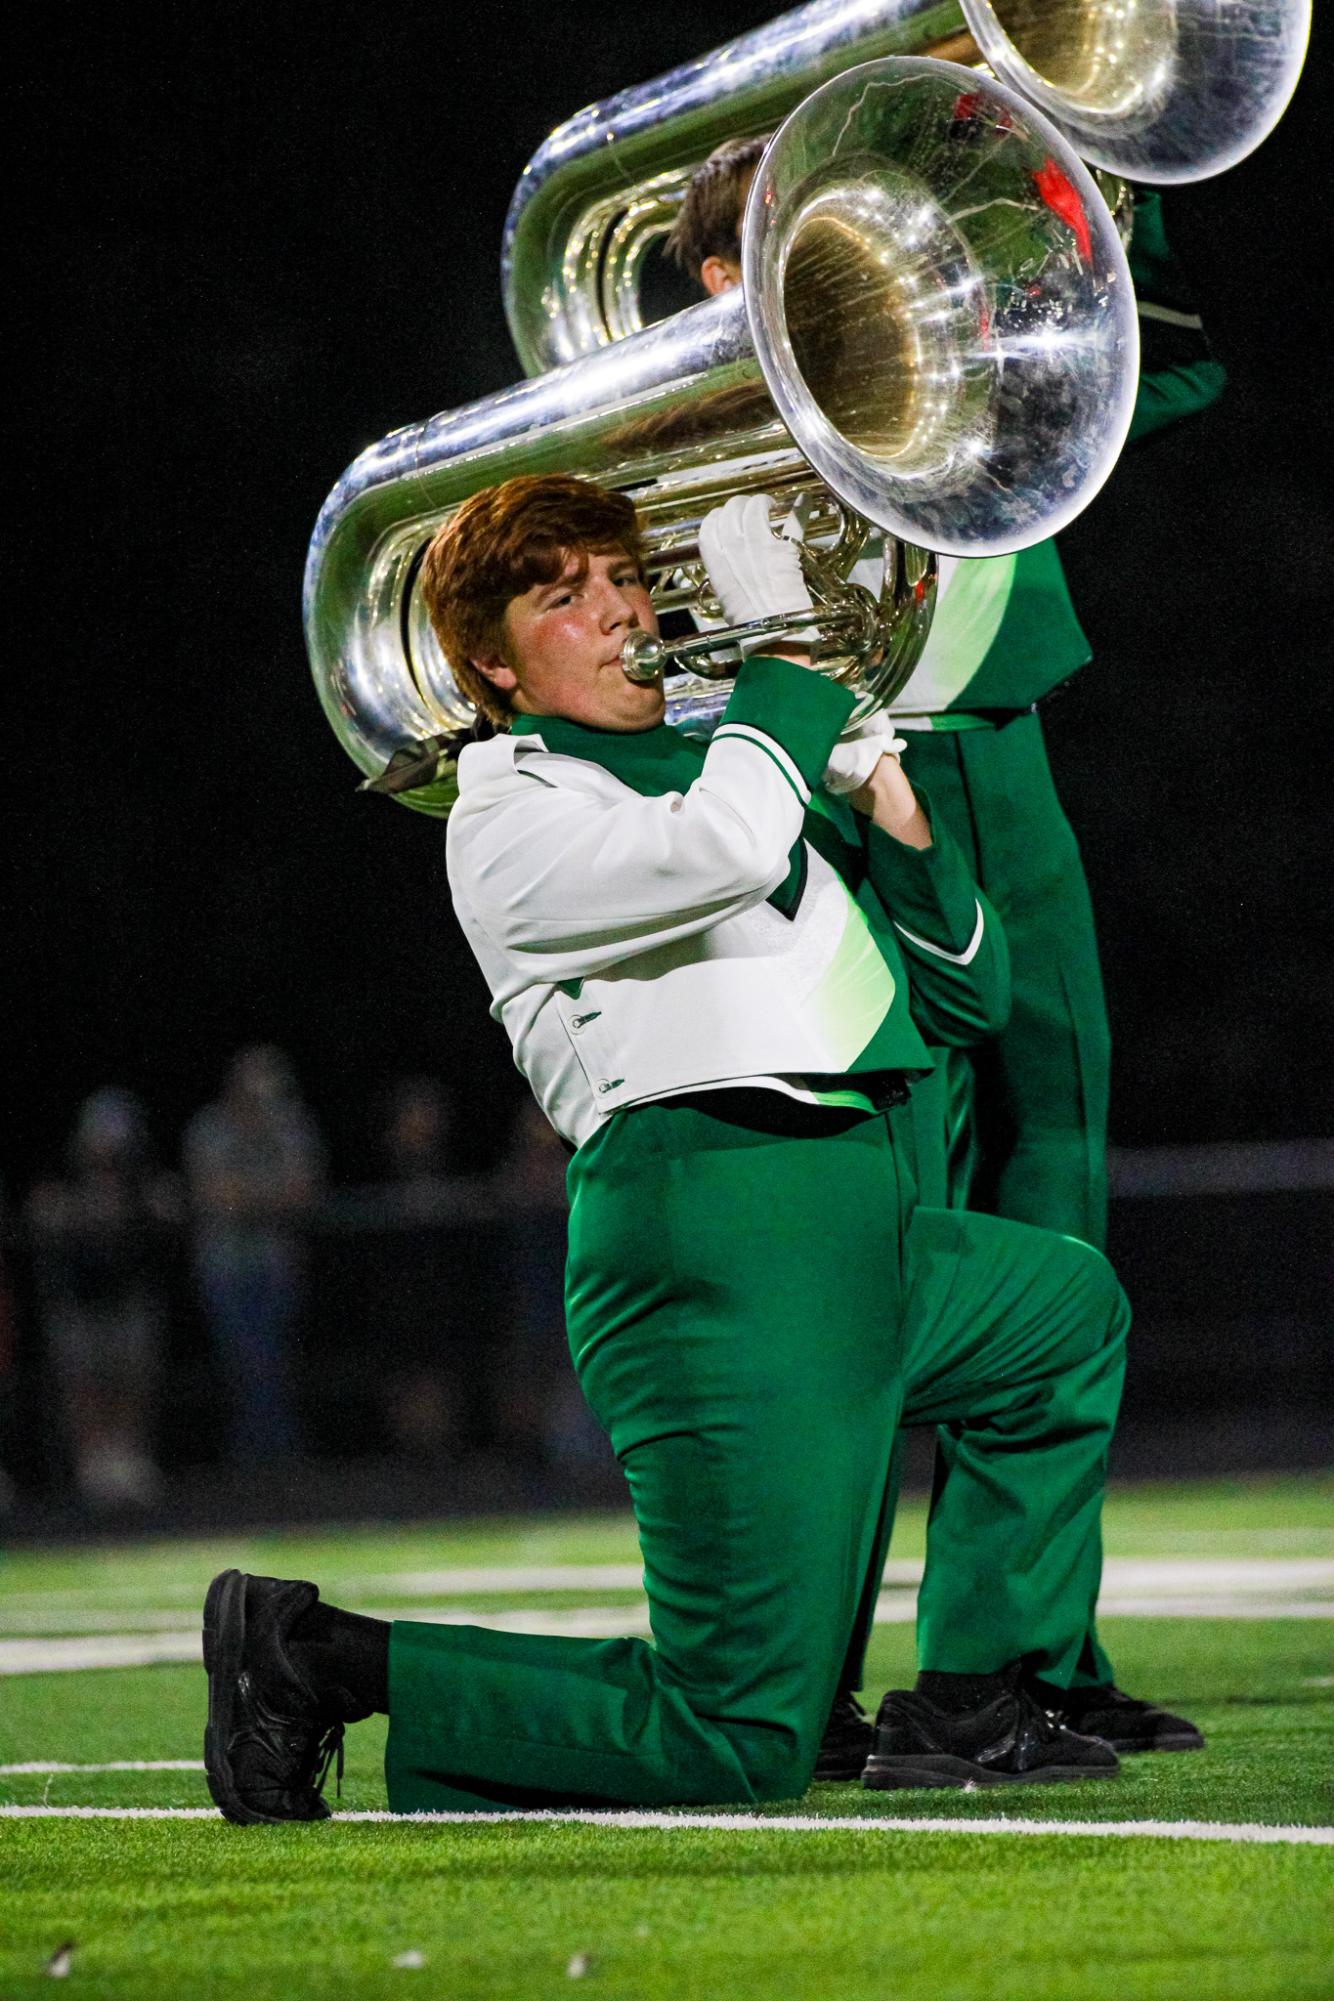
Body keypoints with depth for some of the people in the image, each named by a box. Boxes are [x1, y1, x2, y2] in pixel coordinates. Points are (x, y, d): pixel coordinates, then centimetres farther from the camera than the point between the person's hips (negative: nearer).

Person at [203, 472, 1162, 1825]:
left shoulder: (709, 762, 24)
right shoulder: (512, 814, -1)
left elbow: (967, 1003, 24)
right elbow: (725, 851, -24)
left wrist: (900, 831, 6)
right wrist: (779, 647, -9)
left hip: (851, 1235, 9)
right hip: (711, 1245, -9)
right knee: (736, 1747, -15)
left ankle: (963, 1711, 24)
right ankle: (315, 1660, -3)